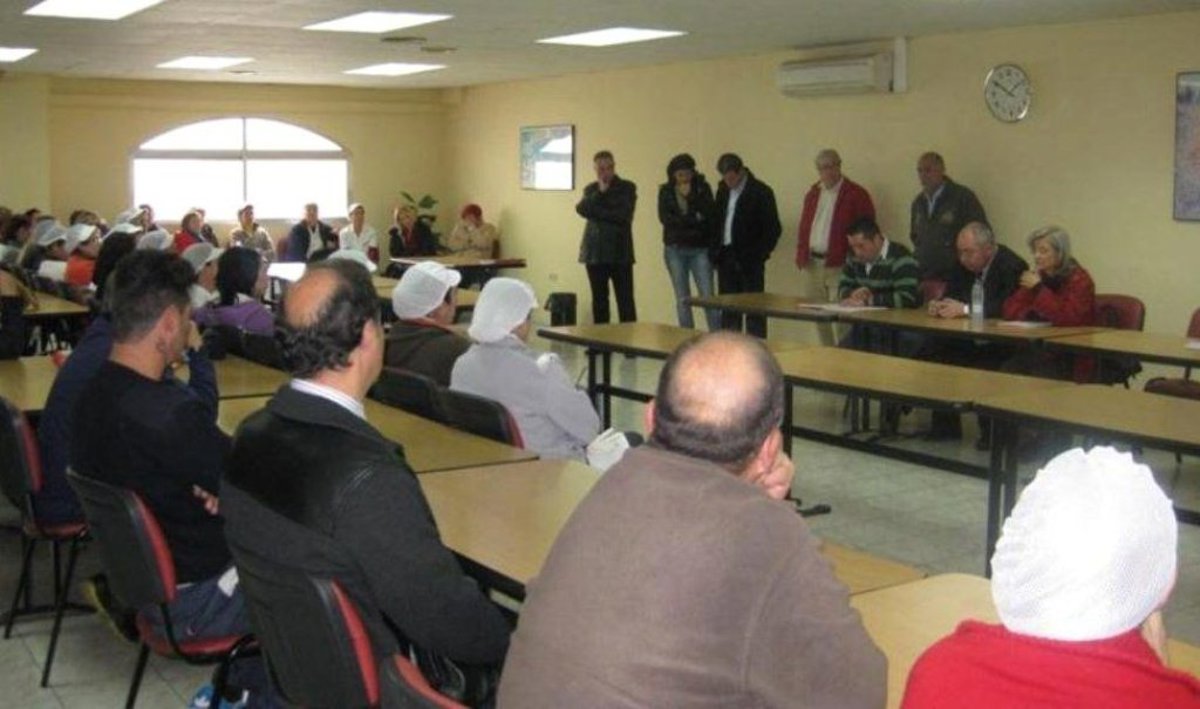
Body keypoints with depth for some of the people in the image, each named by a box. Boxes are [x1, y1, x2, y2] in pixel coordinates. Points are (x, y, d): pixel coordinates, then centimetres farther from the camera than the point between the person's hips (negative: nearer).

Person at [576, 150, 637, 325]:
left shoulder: (627, 188, 3)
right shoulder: (591, 189, 14)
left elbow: (623, 215, -11)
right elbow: (581, 209, -4)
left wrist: (596, 212, -5)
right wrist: (600, 193, -12)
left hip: (620, 252, -3)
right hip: (595, 252, 3)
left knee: (625, 300, -6)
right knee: (599, 300, 7)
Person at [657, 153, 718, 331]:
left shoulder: (702, 187, 3)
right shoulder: (666, 191, 5)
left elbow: (710, 213, -9)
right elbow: (664, 217, -7)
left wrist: (690, 195, -13)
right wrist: (694, 219, -10)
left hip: (700, 249, -1)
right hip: (675, 249, 1)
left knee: (708, 296, -8)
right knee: (682, 299, 4)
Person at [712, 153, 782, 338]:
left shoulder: (761, 192, -7)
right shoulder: (723, 190, 10)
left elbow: (774, 229, -7)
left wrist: (759, 255, -13)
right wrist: (715, 252, 7)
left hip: (749, 260, -5)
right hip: (726, 258, 6)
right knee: (728, 309, 8)